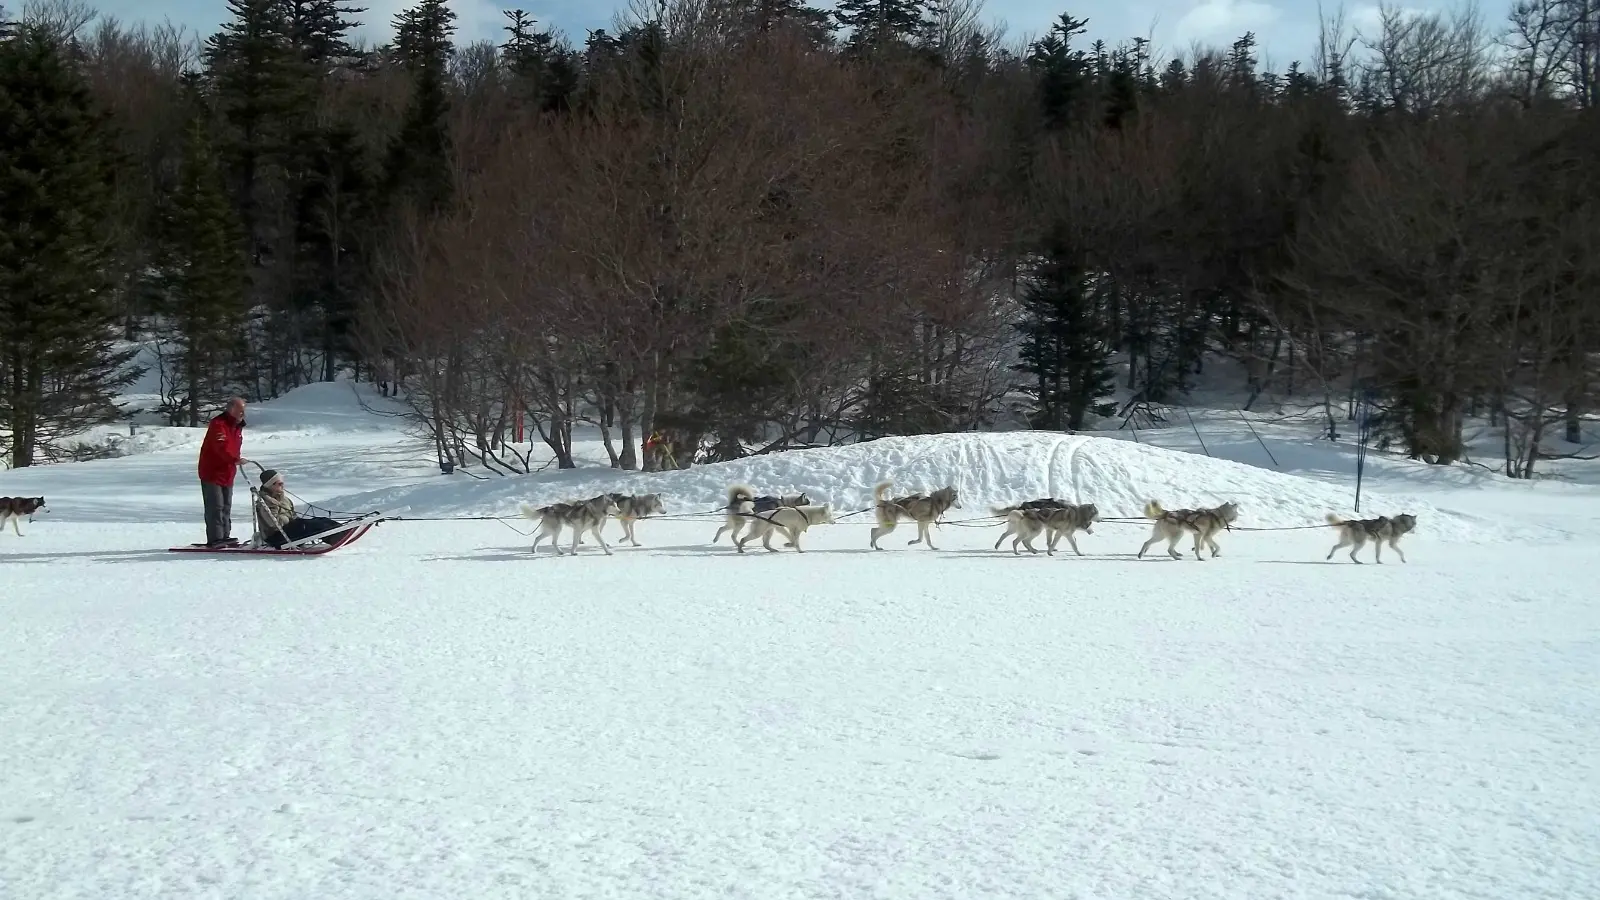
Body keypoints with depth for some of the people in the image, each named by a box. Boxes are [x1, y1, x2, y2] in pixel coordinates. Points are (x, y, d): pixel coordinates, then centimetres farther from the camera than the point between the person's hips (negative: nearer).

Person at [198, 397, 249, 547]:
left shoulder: (237, 426, 13)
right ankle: (215, 539, -11)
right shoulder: (218, 424, -17)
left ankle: (225, 537, 18)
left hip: (227, 474, 9)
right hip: (212, 473, -9)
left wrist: (235, 461, 12)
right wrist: (235, 460, -42)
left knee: (226, 507, 12)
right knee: (216, 507, -11)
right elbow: (221, 447, -32)